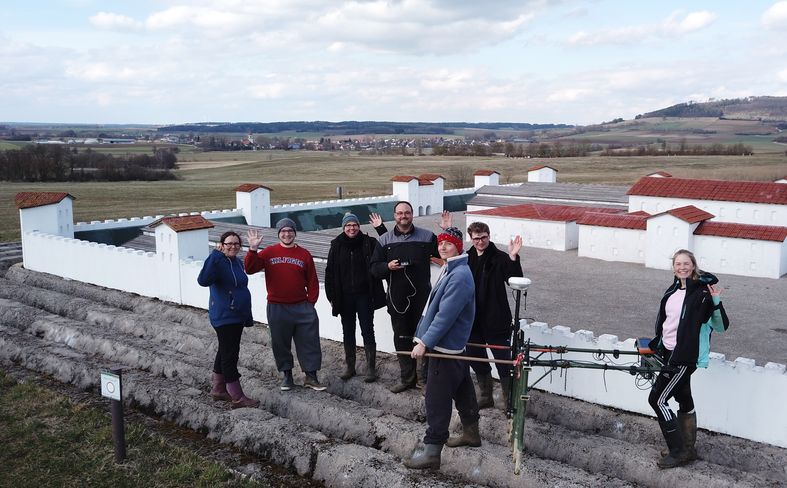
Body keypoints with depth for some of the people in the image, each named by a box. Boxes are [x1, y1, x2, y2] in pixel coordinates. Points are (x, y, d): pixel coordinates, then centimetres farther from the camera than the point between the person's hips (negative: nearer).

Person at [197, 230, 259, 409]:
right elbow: (203, 280, -36)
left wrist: (247, 316, 24)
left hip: (237, 317, 9)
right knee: (230, 355, -5)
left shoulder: (238, 262, 11)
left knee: (225, 352, 18)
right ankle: (237, 398, -1)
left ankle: (218, 389, 31)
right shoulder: (218, 262, -17)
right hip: (224, 318, -9)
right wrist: (215, 255, -38)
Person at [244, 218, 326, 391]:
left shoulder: (304, 254, 4)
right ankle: (287, 375, 22)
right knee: (281, 344, 7)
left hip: (302, 307, 0)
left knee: (309, 342, 0)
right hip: (277, 308, 0)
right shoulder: (269, 252, 2)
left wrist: (310, 302, 1)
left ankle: (311, 376, 9)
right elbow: (250, 269, -9)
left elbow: (312, 281, 7)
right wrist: (253, 249, -22)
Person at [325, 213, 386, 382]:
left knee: (367, 331, 1)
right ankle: (349, 366, 23)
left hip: (364, 296, -2)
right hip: (345, 297, 2)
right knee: (348, 332, 12)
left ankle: (371, 367, 10)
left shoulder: (369, 243, -4)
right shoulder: (336, 246, 1)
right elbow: (330, 272, 3)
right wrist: (332, 297, 0)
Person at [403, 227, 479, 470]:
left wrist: (425, 342, -26)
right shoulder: (449, 269, 13)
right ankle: (471, 433, 37)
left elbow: (446, 315, -26)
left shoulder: (459, 276, -20)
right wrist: (425, 337, 20)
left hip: (446, 348, -10)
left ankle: (431, 450, 1)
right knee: (462, 390, 22)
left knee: (437, 399, -5)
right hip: (455, 345, 10)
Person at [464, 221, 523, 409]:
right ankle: (485, 397, 33)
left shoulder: (500, 258, -8)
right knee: (476, 359, 16)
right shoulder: (466, 258, 7)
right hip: (472, 321, 6)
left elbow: (515, 280, -20)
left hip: (496, 321, -6)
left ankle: (509, 400, 12)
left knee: (503, 362, -1)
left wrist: (513, 257, -32)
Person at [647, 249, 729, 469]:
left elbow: (721, 326, -17)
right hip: (670, 352, 7)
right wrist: (654, 345, 23)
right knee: (684, 400, 16)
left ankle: (677, 452, 5)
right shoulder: (673, 290, 6)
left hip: (685, 356, -7)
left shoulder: (701, 292, -16)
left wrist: (716, 301, -31)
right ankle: (688, 449, 29)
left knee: (657, 399, -6)